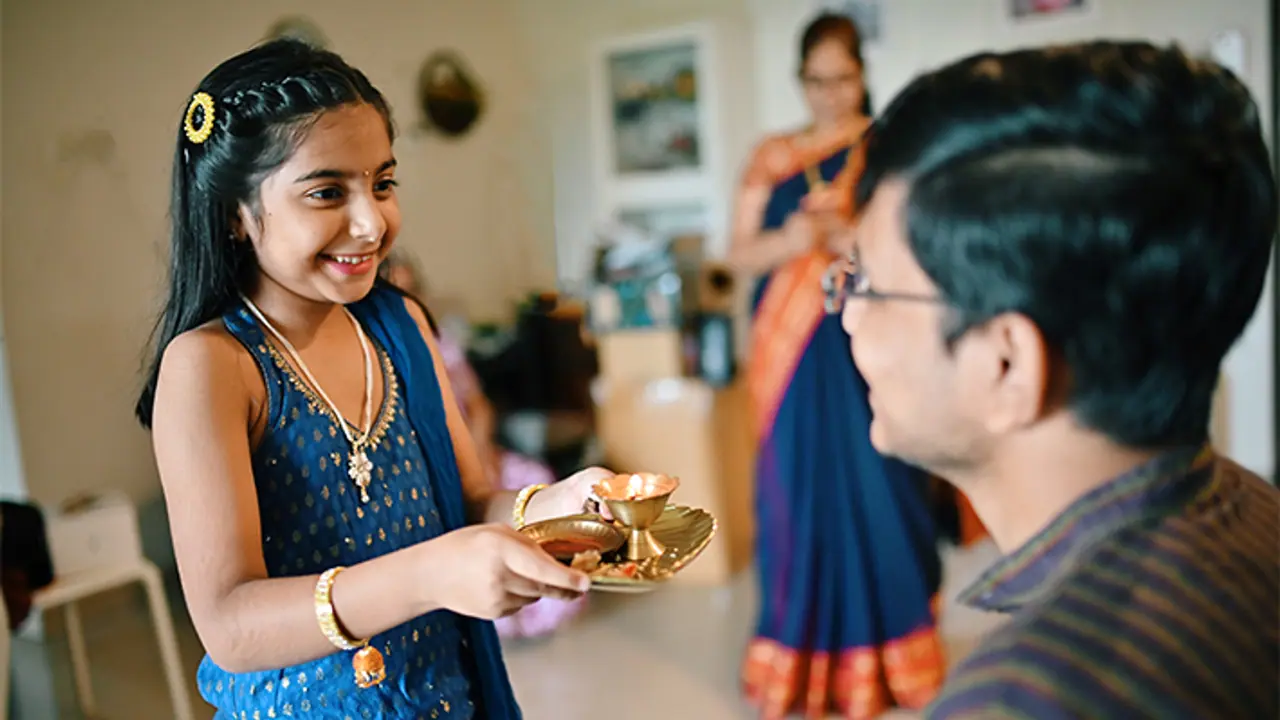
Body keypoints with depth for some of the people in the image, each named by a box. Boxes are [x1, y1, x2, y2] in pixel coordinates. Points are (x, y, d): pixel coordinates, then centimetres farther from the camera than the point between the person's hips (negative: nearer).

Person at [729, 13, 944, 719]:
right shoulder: (772, 157, 11)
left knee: (875, 489, -1)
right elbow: (739, 252, 7)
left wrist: (850, 236, -20)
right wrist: (787, 240, -13)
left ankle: (878, 660, 14)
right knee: (796, 490, 4)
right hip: (791, 348, 2)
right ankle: (801, 658, 16)